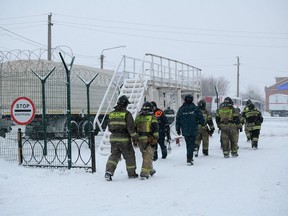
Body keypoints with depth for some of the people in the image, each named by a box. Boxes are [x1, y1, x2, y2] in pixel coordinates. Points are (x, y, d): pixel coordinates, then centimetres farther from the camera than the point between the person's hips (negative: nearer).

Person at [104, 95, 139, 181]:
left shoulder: (111, 114, 8)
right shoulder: (127, 114, -10)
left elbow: (110, 127, 16)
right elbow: (130, 127, -13)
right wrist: (134, 137, -7)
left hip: (114, 138, 5)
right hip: (124, 138, -5)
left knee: (114, 155, 10)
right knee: (129, 155, 11)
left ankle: (109, 171, -8)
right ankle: (131, 173, 21)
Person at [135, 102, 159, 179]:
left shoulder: (138, 117, 11)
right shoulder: (152, 117, -3)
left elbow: (134, 128, 13)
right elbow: (155, 129, -11)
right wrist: (155, 138, -8)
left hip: (140, 140, 5)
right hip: (149, 140, -5)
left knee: (146, 156, 20)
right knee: (148, 157, -2)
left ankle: (150, 170, 32)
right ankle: (144, 173, -10)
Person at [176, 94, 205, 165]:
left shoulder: (181, 109, 2)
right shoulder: (195, 108, -5)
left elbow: (177, 120, 5)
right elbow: (201, 118, -1)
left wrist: (178, 129, 14)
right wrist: (203, 123, 20)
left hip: (185, 131, 3)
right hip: (193, 130, -3)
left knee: (188, 144, 18)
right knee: (191, 144, -2)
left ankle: (190, 157, 27)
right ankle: (189, 159, -11)